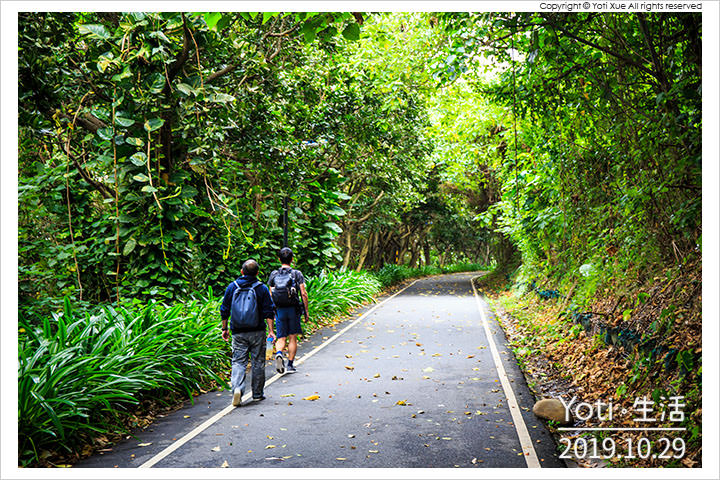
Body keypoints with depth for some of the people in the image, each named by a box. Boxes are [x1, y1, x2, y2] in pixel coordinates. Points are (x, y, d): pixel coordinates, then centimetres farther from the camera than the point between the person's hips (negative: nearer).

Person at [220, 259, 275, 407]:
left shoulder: (232, 287, 3)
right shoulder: (262, 288, -2)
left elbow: (224, 310, 7)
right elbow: (268, 311, -6)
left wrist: (225, 329, 16)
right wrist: (271, 330, -3)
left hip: (238, 333, 1)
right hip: (257, 332, -1)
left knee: (238, 362, 3)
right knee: (258, 362, 10)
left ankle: (237, 388, -20)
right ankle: (257, 394, 17)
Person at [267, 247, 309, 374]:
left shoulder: (274, 275, 4)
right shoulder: (297, 274, -3)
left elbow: (271, 295, 5)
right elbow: (303, 294, -7)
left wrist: (272, 311, 15)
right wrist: (306, 311, 0)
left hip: (279, 310, 2)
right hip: (293, 309, -2)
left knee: (281, 338, 8)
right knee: (292, 338, 9)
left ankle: (279, 354, -22)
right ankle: (290, 365, 12)